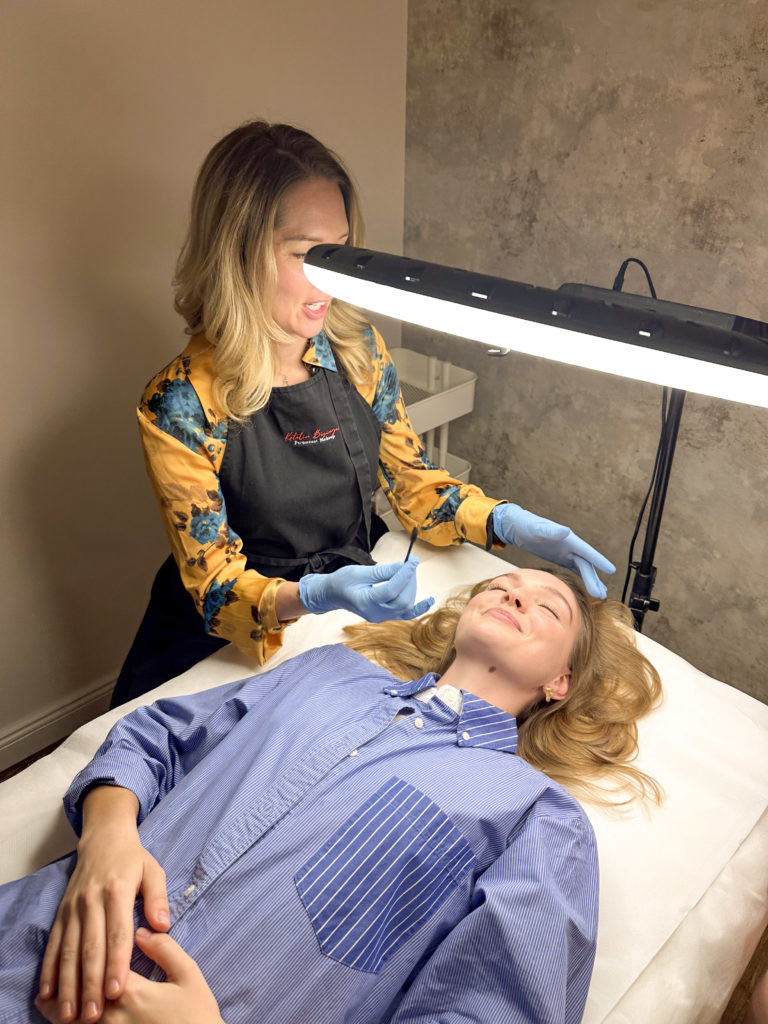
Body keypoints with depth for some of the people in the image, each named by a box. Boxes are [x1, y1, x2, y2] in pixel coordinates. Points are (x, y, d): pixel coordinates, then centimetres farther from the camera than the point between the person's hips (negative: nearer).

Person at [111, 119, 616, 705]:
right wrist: (313, 596, -38)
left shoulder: (359, 350, -6)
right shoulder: (182, 404, -20)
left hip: (358, 604, 5)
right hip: (228, 647, -4)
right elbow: (214, 585, -17)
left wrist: (508, 523, -13)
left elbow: (414, 484, 5)